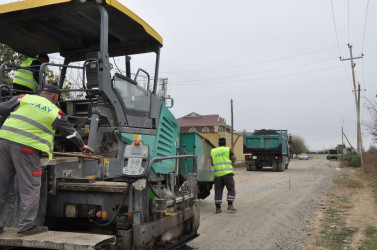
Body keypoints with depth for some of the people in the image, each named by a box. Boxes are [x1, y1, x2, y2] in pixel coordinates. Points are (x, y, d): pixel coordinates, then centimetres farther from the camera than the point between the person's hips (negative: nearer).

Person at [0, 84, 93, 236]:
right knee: (30, 189, 4)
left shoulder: (24, 98, 14)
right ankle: (26, 226, 6)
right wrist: (82, 146, 35)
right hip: (27, 147, -4)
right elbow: (70, 132, 19)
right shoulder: (56, 113, 9)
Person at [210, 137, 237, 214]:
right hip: (227, 173, -3)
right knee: (231, 189, 6)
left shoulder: (213, 151, 11)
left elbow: (212, 163, 7)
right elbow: (234, 159, -2)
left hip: (217, 174, 3)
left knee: (218, 191, 6)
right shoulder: (228, 149, 2)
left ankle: (218, 208, 6)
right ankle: (230, 205, -3)